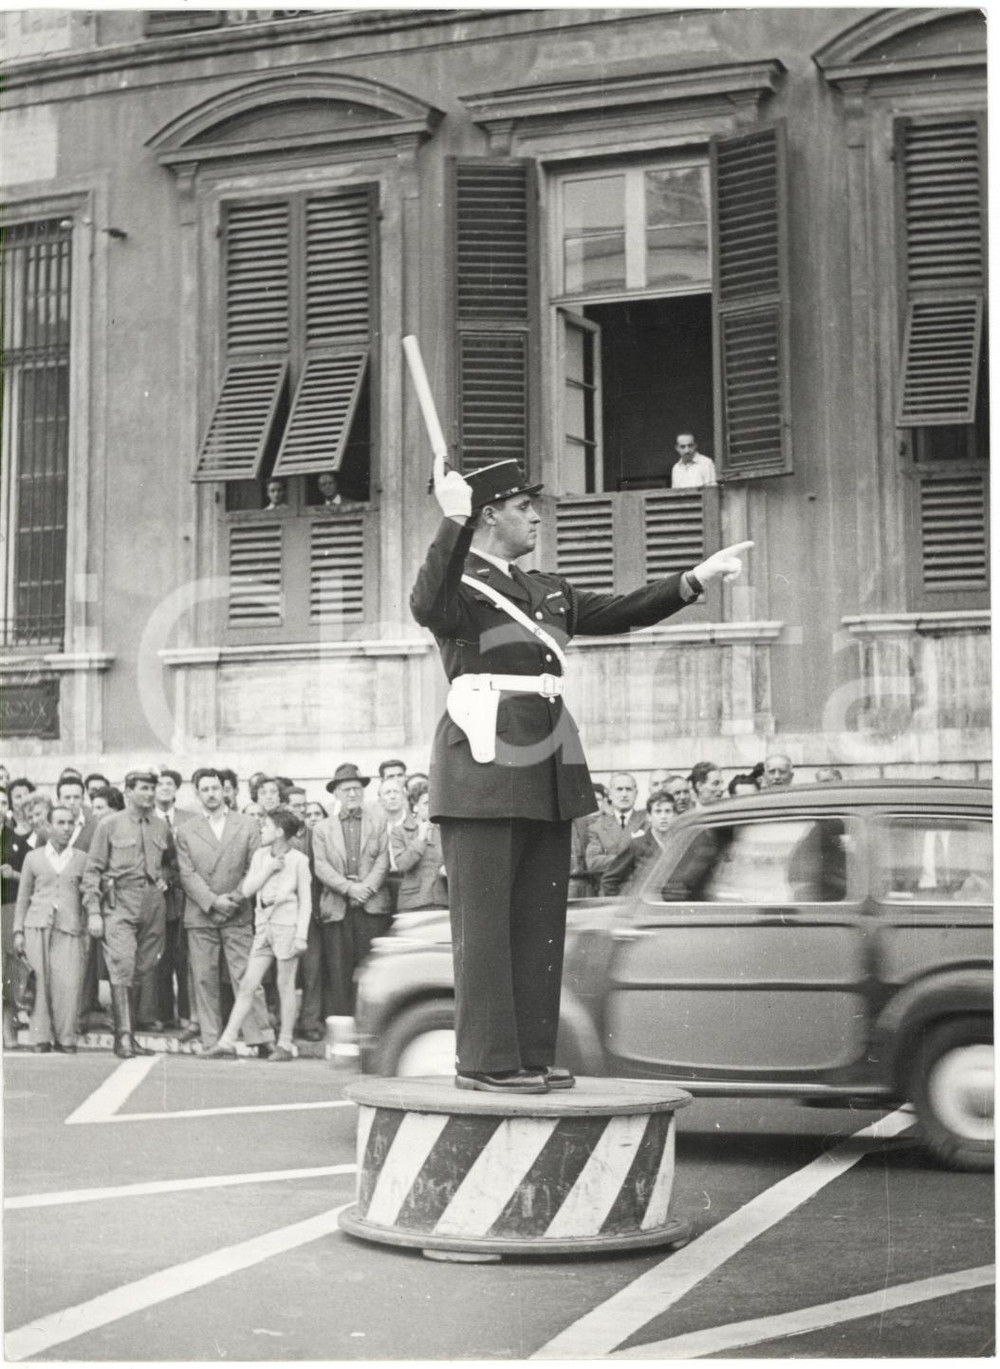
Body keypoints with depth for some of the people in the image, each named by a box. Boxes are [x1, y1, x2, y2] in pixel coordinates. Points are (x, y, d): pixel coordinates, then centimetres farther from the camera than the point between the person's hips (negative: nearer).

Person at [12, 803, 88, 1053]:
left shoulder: (82, 859, 10)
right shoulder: (33, 857, 12)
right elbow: (23, 898, 14)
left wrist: (88, 931, 4)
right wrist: (18, 931, 8)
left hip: (69, 928, -1)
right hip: (37, 926, 1)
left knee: (69, 983, -13)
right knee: (39, 983, -5)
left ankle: (65, 1039, -3)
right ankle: (40, 1038, 3)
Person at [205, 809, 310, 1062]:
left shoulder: (298, 860, -5)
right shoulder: (259, 855, 9)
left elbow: (305, 901, -3)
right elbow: (247, 889, 5)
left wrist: (301, 935, -10)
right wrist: (267, 869, -7)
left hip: (287, 926, -5)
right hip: (263, 926, 5)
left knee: (285, 986, 0)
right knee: (247, 985, 3)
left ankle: (285, 1045, 7)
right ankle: (227, 1041, 3)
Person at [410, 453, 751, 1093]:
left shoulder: (547, 591, 22)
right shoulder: (460, 586, -3)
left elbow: (621, 611, 21)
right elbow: (427, 606, -26)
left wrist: (697, 578, 12)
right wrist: (454, 522, -34)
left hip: (547, 767, 8)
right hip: (485, 762, -8)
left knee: (540, 918, 9)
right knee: (485, 918, -5)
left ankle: (532, 1054, 15)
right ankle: (486, 1060, -1)